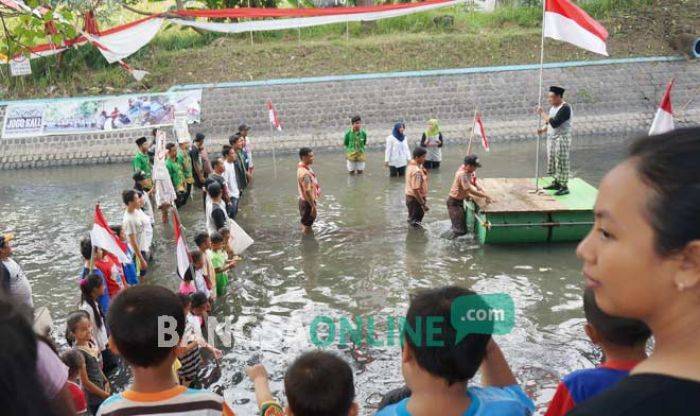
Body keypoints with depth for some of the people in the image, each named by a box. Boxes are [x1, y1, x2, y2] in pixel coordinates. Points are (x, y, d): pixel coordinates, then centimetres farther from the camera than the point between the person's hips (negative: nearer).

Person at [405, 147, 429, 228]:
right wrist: (423, 204, -25)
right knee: (415, 224, 1)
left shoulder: (411, 165, 5)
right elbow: (415, 190, -30)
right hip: (415, 199, -10)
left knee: (412, 220, 24)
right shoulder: (416, 171, -27)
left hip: (410, 197, 10)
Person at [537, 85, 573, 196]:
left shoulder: (565, 108, -18)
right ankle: (556, 182, 25)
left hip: (562, 138, -9)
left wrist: (542, 114, -19)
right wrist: (543, 129, 1)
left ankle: (564, 186, 1)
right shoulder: (553, 107, 11)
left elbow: (554, 123, -27)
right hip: (551, 138, 9)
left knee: (561, 162, -5)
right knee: (552, 160, 13)